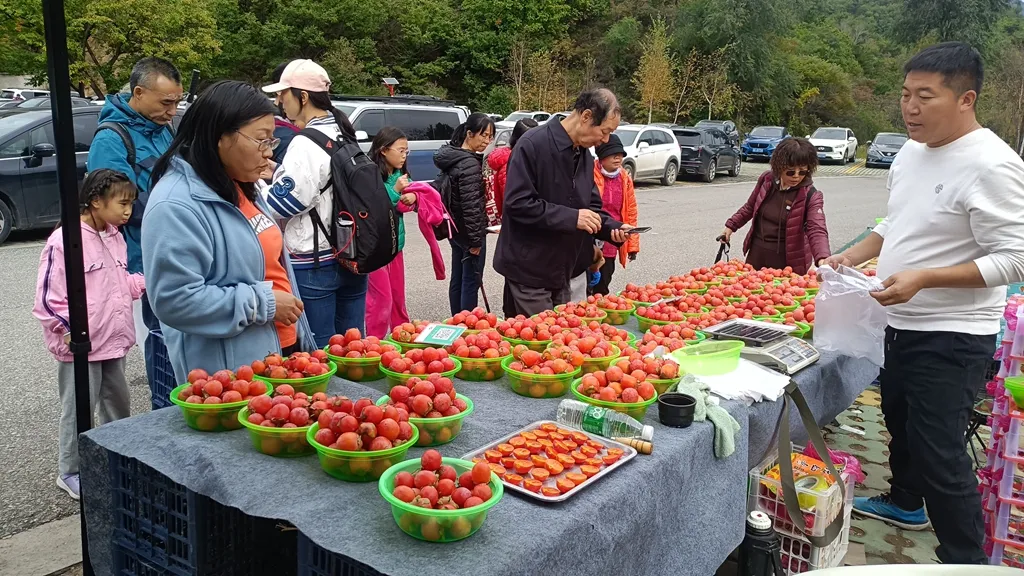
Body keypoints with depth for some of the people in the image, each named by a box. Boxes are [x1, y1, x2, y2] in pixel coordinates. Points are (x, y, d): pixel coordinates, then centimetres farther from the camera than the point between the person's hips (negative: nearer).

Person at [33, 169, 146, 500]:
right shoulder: (64, 240, -17)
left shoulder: (115, 237, 8)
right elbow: (48, 295, -16)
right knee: (79, 411, 2)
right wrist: (69, 330, -18)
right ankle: (70, 473, 18)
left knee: (118, 404, 18)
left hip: (113, 340, 8)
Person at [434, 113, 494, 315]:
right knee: (471, 282, -2)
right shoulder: (470, 164, -19)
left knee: (457, 280, 15)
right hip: (467, 231, -9)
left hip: (454, 229, 10)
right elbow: (471, 206, -22)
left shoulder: (451, 157, 10)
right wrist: (476, 239, -17)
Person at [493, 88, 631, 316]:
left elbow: (590, 206, 16)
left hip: (563, 269, 8)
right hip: (530, 270, -8)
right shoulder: (533, 145, -18)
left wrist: (613, 228, -4)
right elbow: (518, 203, -24)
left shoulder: (585, 156, 8)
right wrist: (571, 218, -26)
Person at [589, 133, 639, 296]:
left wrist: (633, 244, 11)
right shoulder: (591, 176, -10)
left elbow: (631, 213, 12)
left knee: (602, 285, 12)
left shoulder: (625, 179, 8)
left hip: (611, 246, 5)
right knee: (590, 288, -1)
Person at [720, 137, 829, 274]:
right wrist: (731, 226, 13)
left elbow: (817, 230, -28)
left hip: (788, 261, -4)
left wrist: (822, 259, -44)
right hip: (757, 254, 4)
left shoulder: (811, 196, -16)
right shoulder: (766, 179, -3)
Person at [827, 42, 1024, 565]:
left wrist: (923, 278, -30)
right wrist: (852, 257, 6)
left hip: (952, 337, -9)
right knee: (899, 419, 24)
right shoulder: (912, 151, 7)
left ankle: (964, 559, 12)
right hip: (903, 325, 9)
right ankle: (905, 503, 47)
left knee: (938, 449, -6)